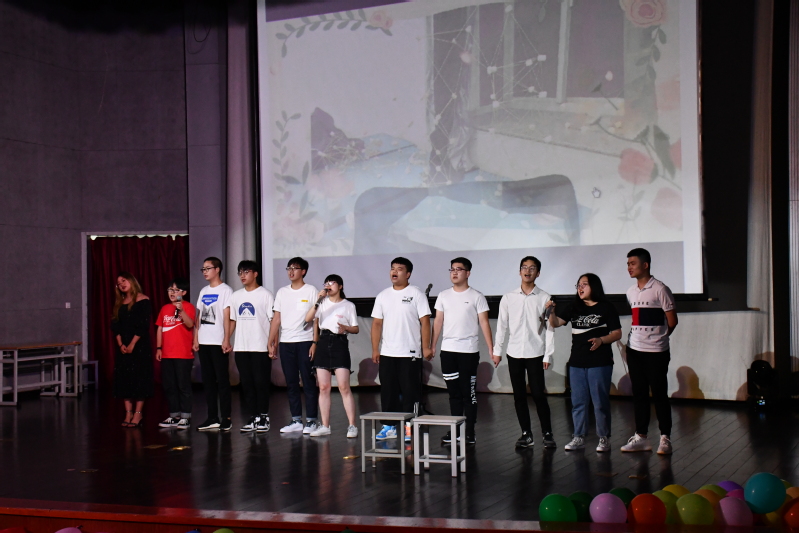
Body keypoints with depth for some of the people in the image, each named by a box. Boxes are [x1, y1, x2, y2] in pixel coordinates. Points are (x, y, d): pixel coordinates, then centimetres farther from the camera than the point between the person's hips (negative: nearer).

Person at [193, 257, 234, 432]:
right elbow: (199, 317, 16)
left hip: (218, 343, -7)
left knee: (222, 380, -4)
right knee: (208, 381, 8)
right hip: (203, 342, 7)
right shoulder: (204, 291, 16)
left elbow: (227, 317, -9)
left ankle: (226, 419, -1)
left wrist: (226, 340, -15)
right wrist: (195, 338, 8)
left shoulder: (225, 290, -3)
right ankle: (212, 418, 13)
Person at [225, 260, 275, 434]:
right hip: (241, 348, 5)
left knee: (261, 383, -3)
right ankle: (253, 417, 11)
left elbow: (273, 320, -5)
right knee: (246, 384, 6)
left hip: (260, 348, -5)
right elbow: (232, 320, 17)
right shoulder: (236, 296, 13)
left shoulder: (265, 295, -2)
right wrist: (227, 340, 6)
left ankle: (263, 417, 4)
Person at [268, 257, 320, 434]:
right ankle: (296, 420, 14)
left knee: (308, 383, -3)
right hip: (285, 343, 5)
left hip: (305, 342, -5)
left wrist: (315, 343, -11)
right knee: (291, 383, 7)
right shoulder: (282, 292, 13)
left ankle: (311, 420, 2)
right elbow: (276, 319, 11)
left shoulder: (311, 291, 0)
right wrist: (271, 343, 5)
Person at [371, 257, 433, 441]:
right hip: (387, 353, 4)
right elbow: (377, 323, 10)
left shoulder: (416, 294, -2)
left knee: (410, 392, -2)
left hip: (410, 353, -4)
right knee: (388, 392, 8)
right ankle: (389, 426, 16)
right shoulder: (383, 296, 10)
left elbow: (425, 322, -6)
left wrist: (426, 347, -12)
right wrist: (375, 349, 4)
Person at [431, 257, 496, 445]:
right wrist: (431, 347, 5)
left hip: (469, 351, -3)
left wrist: (492, 350, -9)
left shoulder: (476, 297, -1)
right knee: (454, 393, 9)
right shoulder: (443, 296, 10)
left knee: (469, 394, 0)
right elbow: (438, 322, 11)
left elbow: (484, 323, -3)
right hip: (447, 350, 4)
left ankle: (470, 432, 6)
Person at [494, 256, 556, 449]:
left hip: (535, 353, -3)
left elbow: (550, 328, -1)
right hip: (514, 353, 3)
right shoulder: (508, 298, 6)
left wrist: (548, 355, -6)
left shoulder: (544, 298, 0)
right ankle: (526, 434, 14)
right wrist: (497, 350, -2)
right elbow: (502, 325, 6)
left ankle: (547, 433, 7)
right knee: (519, 395, 6)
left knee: (538, 394, -4)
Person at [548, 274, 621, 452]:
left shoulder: (606, 308, -1)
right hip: (577, 363, 5)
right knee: (578, 401, 8)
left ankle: (604, 438, 7)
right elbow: (555, 323, 5)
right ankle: (578, 437, 15)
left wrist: (601, 340, -18)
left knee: (600, 401, -1)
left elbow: (617, 333, -2)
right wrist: (551, 311, -15)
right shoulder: (573, 308, 12)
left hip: (599, 362, -5)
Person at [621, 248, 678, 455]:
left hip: (656, 352, -6)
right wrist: (639, 338, 12)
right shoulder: (631, 292, 11)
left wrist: (658, 338, 5)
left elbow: (672, 321, -6)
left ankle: (665, 438, 5)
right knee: (639, 395, 9)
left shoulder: (660, 289, -10)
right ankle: (641, 436, 16)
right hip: (634, 350, 6)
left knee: (659, 395, -2)